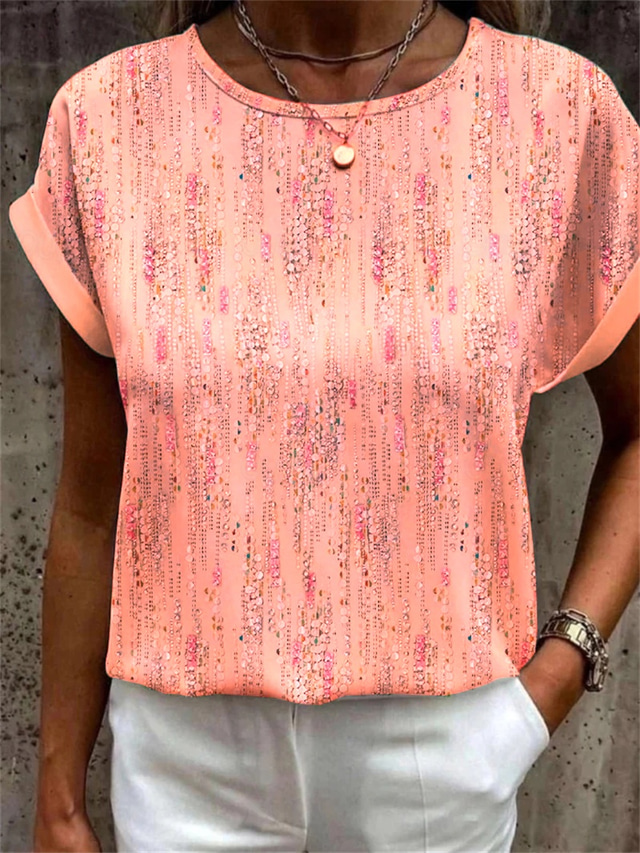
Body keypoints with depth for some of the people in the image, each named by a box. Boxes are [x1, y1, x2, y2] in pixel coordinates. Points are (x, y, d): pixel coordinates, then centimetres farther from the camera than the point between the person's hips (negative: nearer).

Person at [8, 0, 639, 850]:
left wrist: (563, 667, -11)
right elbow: (94, 497, -3)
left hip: (443, 763, 0)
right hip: (192, 764, 1)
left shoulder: (563, 111, -12)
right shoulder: (108, 123, -10)